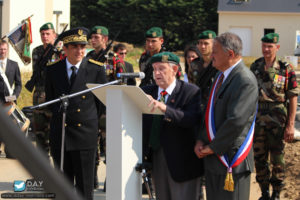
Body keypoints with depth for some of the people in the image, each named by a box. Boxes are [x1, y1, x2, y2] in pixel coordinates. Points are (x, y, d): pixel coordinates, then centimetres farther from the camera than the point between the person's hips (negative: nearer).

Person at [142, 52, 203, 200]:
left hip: (181, 161, -5)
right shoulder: (148, 92, 9)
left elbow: (193, 119, -26)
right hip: (156, 158, 5)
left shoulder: (190, 92, -8)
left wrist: (165, 109, -38)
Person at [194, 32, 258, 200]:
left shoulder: (245, 81, -18)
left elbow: (236, 121, -24)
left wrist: (213, 147, -15)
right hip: (213, 159, 9)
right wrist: (201, 140, 3)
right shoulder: (222, 76, 12)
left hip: (231, 158, -9)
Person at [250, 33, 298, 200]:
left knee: (277, 160, 2)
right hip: (258, 121, 4)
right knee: (259, 158, 9)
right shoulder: (255, 67, 5)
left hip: (277, 122, -4)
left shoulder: (286, 70, -7)